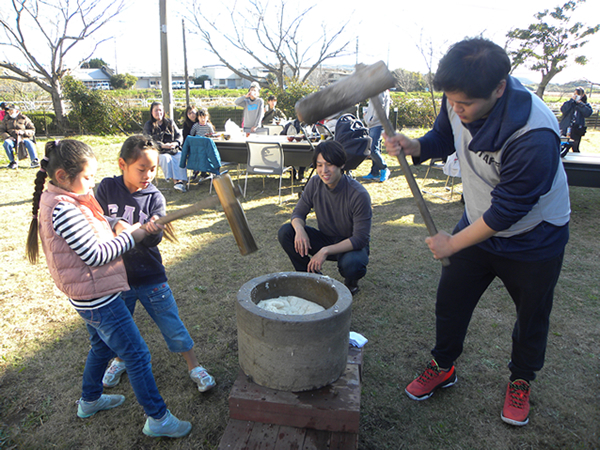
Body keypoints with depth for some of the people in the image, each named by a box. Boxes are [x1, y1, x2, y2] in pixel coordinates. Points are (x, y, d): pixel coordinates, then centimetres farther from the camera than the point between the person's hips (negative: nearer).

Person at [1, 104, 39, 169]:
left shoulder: (24, 119, 11)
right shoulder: (6, 119, 16)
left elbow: (32, 131, 7)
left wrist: (23, 132, -13)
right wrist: (7, 137, -10)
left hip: (24, 138, -1)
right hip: (12, 139, 1)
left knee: (29, 142, -35)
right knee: (6, 143, -34)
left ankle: (34, 161, -46)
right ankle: (13, 162, -24)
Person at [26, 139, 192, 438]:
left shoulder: (57, 200, 4)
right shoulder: (64, 210, -27)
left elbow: (90, 227, 14)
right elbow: (96, 255, -25)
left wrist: (115, 224, -5)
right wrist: (135, 234, -19)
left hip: (90, 297, 11)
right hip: (98, 299, -10)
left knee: (102, 346, 30)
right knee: (137, 355, 0)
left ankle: (90, 401, 50)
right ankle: (157, 418, 14)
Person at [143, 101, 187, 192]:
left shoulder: (169, 122, 18)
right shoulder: (148, 125, 8)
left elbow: (178, 135, 14)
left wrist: (176, 143, -10)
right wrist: (162, 145, -20)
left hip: (174, 150, 2)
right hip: (159, 151, -2)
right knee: (166, 158, -37)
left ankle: (181, 181, -42)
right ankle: (175, 181, -43)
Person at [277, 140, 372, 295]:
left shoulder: (359, 194, -26)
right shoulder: (315, 184, -11)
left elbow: (360, 239, -25)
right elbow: (299, 213, -3)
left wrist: (326, 251, -36)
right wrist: (299, 229, -28)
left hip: (352, 246, -4)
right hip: (326, 239, 5)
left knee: (350, 264, -39)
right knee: (285, 232, -16)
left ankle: (351, 282, 2)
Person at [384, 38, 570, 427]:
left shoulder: (535, 137, -36)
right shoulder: (459, 105, -16)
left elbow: (508, 209, -29)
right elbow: (442, 140, 4)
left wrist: (452, 243, -18)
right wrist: (410, 145, -20)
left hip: (534, 239, -5)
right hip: (479, 226, 5)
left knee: (531, 319, 15)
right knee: (450, 303, 11)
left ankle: (521, 383, 43)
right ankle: (443, 368, 36)